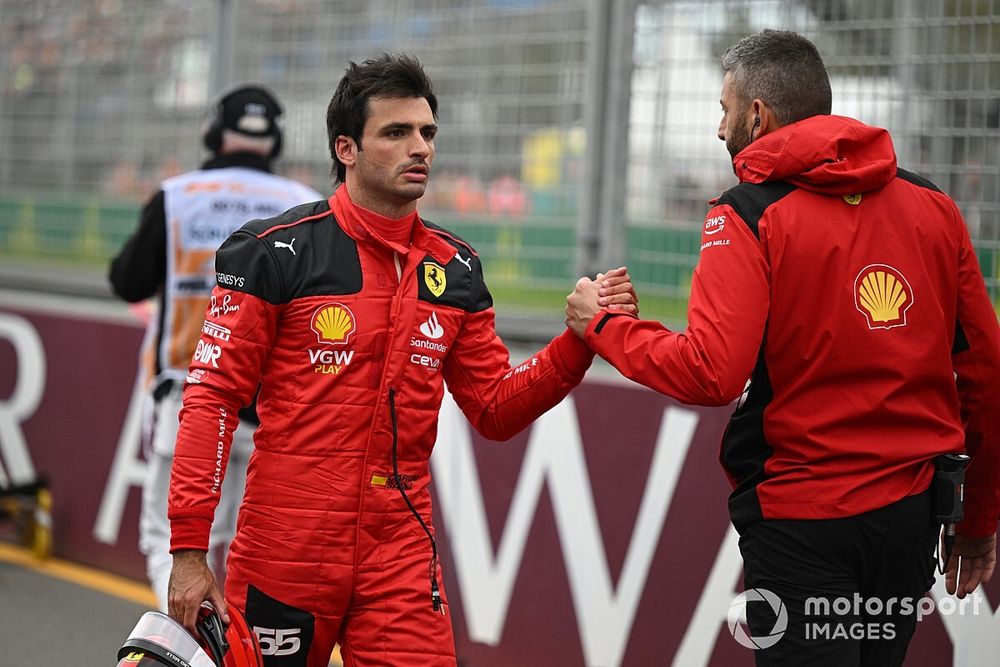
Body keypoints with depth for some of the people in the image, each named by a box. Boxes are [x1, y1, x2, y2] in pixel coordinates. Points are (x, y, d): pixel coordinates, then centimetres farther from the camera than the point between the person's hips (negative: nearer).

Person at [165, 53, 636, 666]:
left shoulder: (455, 269, 8)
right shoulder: (278, 251, -7)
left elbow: (497, 409, 11)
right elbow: (214, 396, -8)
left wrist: (582, 339, -5)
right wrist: (189, 551, -12)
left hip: (401, 555, 4)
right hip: (283, 555, -4)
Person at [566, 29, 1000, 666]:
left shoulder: (750, 214, -10)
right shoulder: (933, 206, 5)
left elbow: (709, 374, -21)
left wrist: (602, 325, -3)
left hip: (802, 521, -6)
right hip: (911, 516, 6)